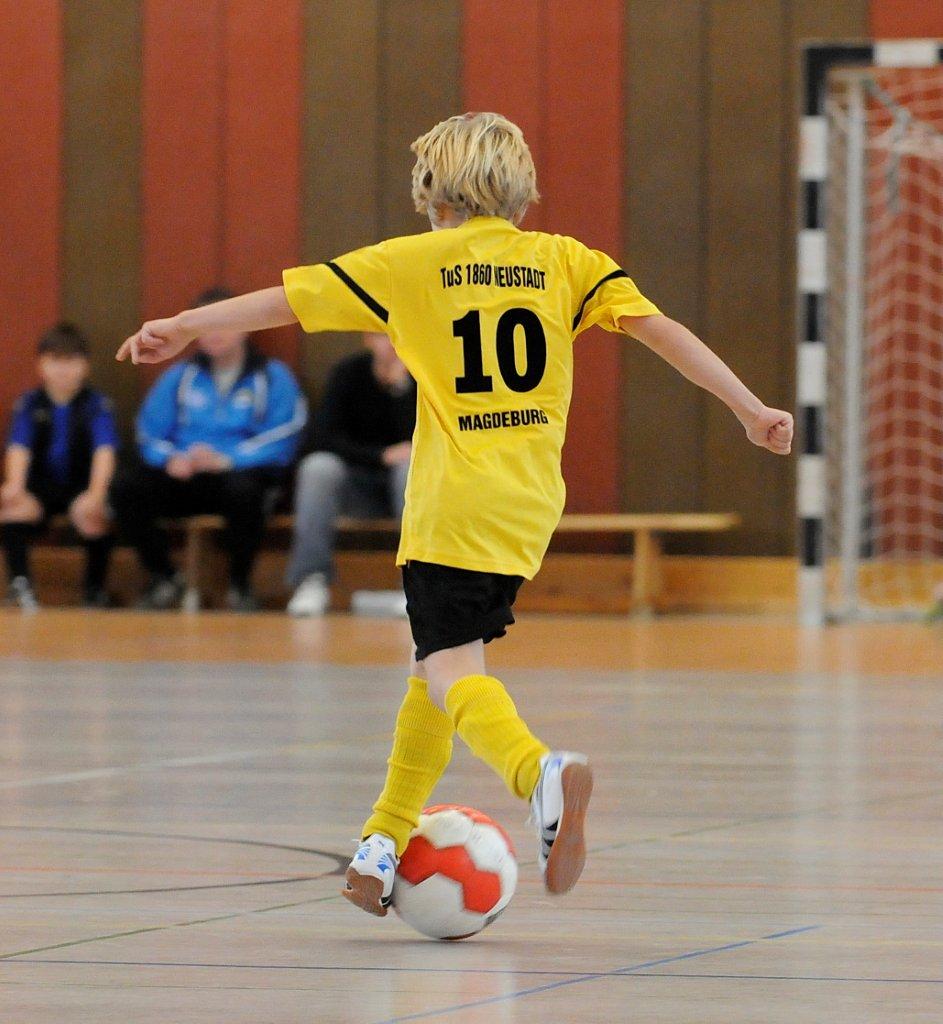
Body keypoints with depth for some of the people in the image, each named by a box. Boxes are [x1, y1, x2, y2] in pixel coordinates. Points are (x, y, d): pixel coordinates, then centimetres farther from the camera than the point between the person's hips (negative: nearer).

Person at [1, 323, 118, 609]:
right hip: (41, 487, 2)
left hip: (81, 487, -2)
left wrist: (96, 493, -37)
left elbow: (105, 450, -19)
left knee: (94, 515, -34)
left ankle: (95, 591, -15)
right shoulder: (29, 404, -1)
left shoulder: (97, 404, -6)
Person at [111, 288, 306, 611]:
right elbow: (149, 432, 9)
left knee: (243, 489, -40)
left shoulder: (273, 377, 4)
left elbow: (281, 443, -9)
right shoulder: (180, 376, 17)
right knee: (126, 486, -23)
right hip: (184, 474, 4)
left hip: (241, 473, -4)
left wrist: (225, 460, -22)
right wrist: (170, 459, -14)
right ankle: (162, 579, -5)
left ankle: (240, 585, -17)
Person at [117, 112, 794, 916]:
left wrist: (184, 328, 16)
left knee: (451, 670, -9)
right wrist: (750, 409, 5)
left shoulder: (414, 262, 4)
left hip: (455, 503, -5)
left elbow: (291, 298, 6)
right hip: (532, 506, 5)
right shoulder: (565, 261, 11)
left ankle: (542, 772, -40)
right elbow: (661, 329, 3)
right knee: (438, 661, 18)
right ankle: (382, 848, 21)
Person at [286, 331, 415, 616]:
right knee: (318, 465, -29)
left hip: (407, 486, -1)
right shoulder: (349, 372, -3)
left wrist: (400, 386, -28)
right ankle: (311, 580, -32)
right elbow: (325, 437, -11)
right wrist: (382, 456, -22)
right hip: (356, 486, 1)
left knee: (414, 466, -34)